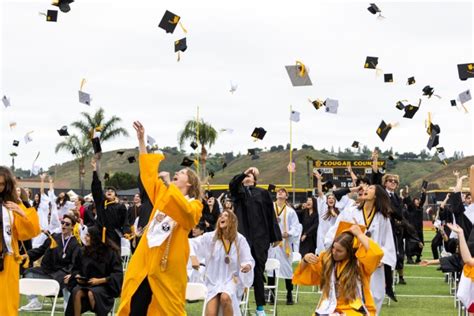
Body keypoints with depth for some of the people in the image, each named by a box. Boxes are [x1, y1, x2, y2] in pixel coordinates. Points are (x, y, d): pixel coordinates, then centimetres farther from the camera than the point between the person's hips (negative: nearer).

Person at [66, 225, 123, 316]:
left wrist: (100, 280, -19)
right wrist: (77, 276, -4)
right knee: (76, 291, -30)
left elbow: (117, 274, -10)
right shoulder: (83, 251, 6)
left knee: (91, 293, -36)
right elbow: (76, 269, 19)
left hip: (104, 285, -4)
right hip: (86, 284, 4)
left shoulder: (110, 252, -8)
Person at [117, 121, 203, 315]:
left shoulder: (194, 205, 0)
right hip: (146, 259, 5)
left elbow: (184, 210, -22)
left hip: (168, 265, -5)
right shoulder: (161, 194, 17)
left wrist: (168, 184, -22)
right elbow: (148, 172, 15)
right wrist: (141, 140, 11)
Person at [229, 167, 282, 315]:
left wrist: (275, 236, 3)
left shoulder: (263, 193, 12)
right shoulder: (238, 191, 12)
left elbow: (271, 216, 9)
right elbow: (232, 184, -11)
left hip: (260, 237, 0)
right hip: (242, 235, 0)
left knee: (258, 271, 3)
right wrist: (245, 172, -25)